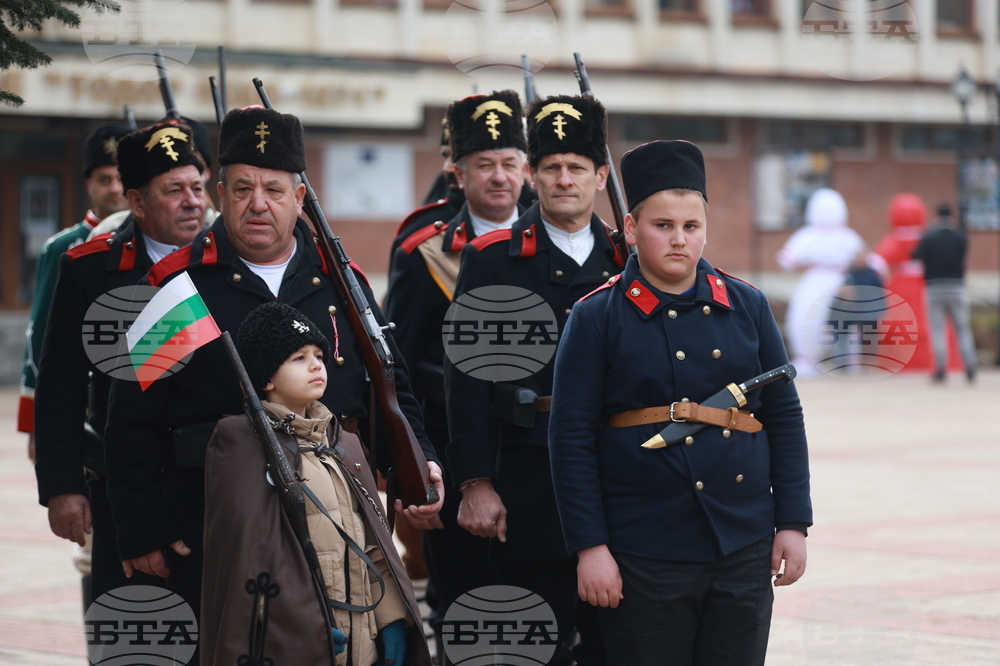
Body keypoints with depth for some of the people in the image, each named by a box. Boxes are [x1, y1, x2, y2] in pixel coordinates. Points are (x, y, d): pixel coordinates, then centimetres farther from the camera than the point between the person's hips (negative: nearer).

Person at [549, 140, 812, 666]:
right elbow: (571, 440, -5)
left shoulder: (747, 306, 7)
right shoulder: (596, 318, -3)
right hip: (643, 557, -3)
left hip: (743, 551, 3)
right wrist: (589, 546, -10)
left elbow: (784, 418, 10)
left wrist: (792, 523, 4)